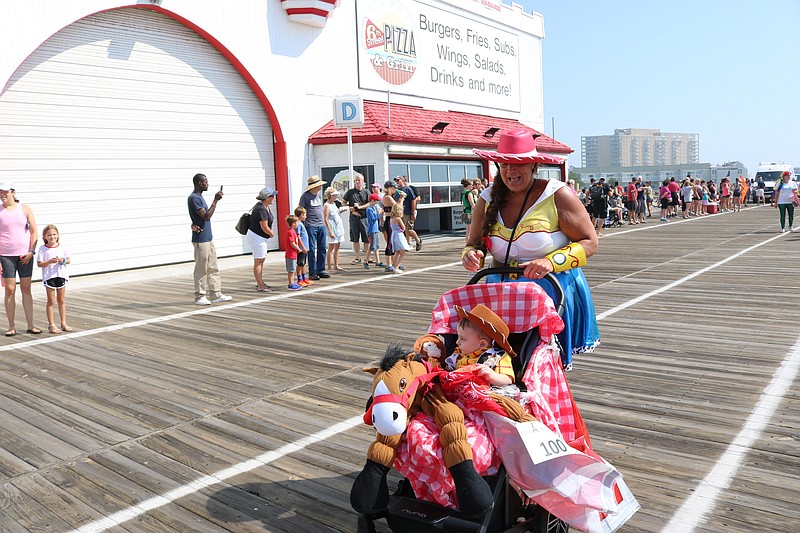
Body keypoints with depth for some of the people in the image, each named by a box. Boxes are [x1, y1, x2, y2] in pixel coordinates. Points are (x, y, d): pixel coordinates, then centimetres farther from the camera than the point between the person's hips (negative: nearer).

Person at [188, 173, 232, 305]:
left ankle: (215, 294, 16)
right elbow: (206, 216, -22)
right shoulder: (193, 198, -15)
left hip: (208, 238, 10)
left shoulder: (199, 197, 16)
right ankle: (199, 296, 5)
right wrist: (215, 200, -21)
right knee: (201, 269, -3)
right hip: (200, 240, -10)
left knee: (213, 268, 11)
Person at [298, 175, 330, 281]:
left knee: (322, 249, 8)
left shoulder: (319, 193, 11)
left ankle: (320, 270, 18)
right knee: (312, 250, -2)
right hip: (311, 226, -6)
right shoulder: (305, 196, -8)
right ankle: (312, 273, 4)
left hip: (321, 225, 7)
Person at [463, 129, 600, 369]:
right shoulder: (488, 200, 5)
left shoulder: (557, 195, -7)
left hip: (553, 290, -3)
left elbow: (590, 242, -6)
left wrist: (551, 262, -21)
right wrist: (470, 255, -12)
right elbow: (474, 245, 13)